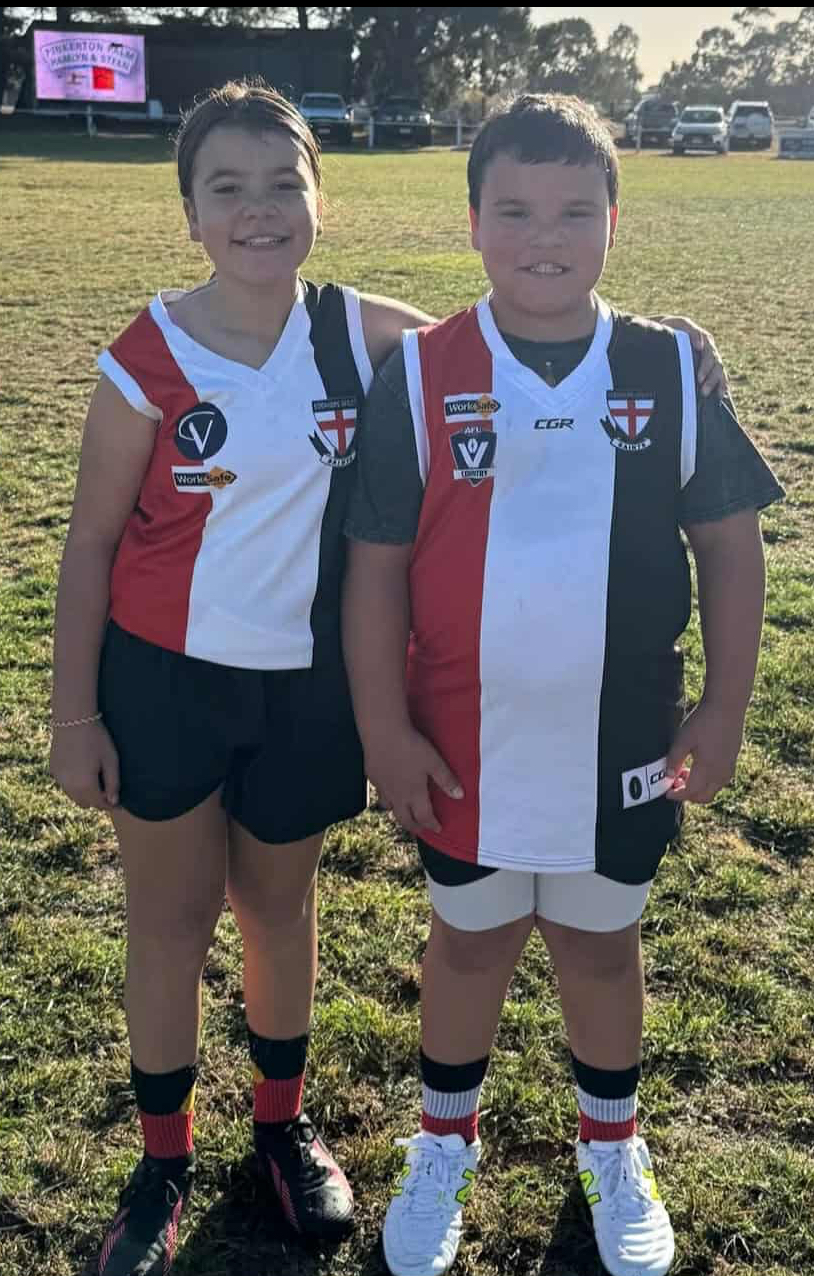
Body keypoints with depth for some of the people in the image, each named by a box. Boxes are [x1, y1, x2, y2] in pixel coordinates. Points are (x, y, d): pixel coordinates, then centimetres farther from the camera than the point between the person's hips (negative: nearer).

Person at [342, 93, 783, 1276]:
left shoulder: (669, 370, -5)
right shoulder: (420, 376, -8)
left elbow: (729, 543, 2)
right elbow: (375, 566, -6)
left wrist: (724, 708, 0)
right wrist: (384, 731, -8)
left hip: (622, 744, 1)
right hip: (463, 742, 0)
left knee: (601, 943, 18)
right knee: (470, 940, 17)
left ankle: (611, 1146, 44)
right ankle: (445, 1140, 42)